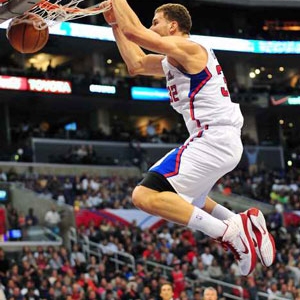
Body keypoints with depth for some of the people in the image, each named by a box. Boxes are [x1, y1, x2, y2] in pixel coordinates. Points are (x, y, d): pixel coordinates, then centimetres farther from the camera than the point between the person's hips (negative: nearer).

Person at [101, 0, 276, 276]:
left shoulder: (187, 48, -10)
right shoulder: (174, 60, 19)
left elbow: (133, 31, -17)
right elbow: (136, 65, 27)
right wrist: (114, 23, 24)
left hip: (213, 141, -11)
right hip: (223, 141, 11)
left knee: (145, 196, -19)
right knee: (184, 197, 34)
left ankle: (228, 232, -24)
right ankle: (246, 223, 22)